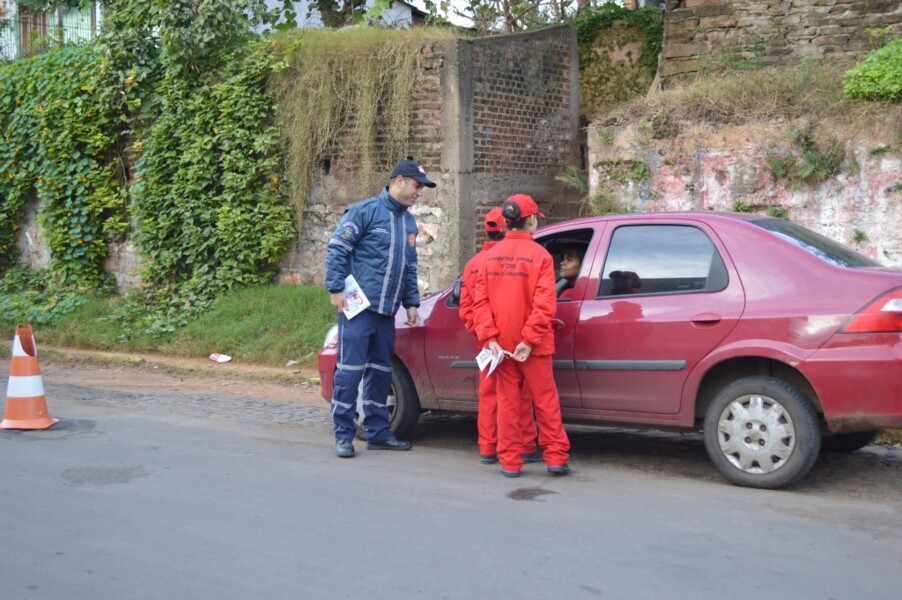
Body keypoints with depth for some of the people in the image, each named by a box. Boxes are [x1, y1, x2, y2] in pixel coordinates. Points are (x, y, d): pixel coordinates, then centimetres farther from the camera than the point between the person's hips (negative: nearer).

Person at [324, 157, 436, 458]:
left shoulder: (409, 223, 18)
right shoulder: (365, 211, -6)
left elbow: (410, 268, 24)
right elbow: (336, 249, -8)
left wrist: (412, 303, 17)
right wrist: (336, 289, -14)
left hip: (387, 311, 7)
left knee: (381, 372, 12)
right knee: (350, 369, -6)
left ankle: (378, 432, 21)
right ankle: (343, 435, 2)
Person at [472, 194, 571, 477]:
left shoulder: (491, 255, 4)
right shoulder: (539, 255, -7)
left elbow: (481, 300, -2)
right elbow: (544, 303, -15)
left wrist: (489, 338, -5)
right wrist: (529, 340, -14)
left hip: (501, 343, 3)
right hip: (532, 344, -3)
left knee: (508, 401, 8)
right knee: (545, 400, 6)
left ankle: (510, 461, 10)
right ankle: (556, 457, 9)